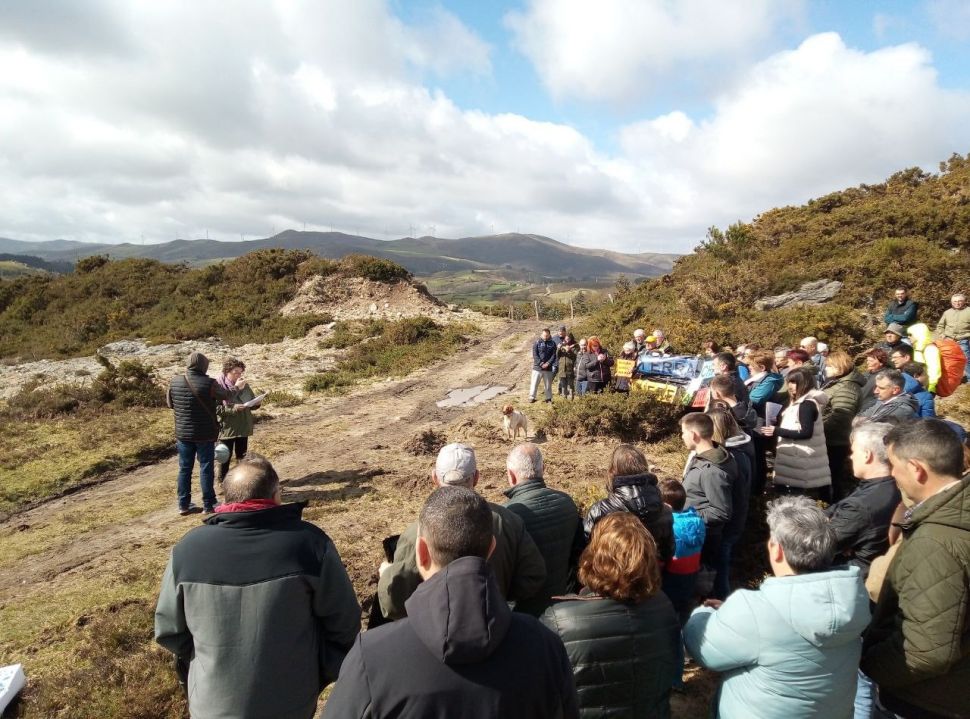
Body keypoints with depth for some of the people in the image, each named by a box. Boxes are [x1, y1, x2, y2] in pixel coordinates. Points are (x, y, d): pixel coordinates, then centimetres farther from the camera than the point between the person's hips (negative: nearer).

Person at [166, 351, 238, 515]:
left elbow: (170, 404, 12)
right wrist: (237, 387, 20)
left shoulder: (174, 382, -3)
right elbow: (226, 396, 2)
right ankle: (208, 505, 12)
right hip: (205, 434, -4)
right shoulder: (209, 383, -16)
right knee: (206, 469, 5)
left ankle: (184, 504, 19)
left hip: (183, 433, 4)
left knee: (184, 468, 13)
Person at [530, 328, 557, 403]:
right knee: (534, 383, -1)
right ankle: (532, 397, 7)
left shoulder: (552, 343, 5)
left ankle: (549, 398, 19)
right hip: (537, 367, -2)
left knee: (548, 384, 9)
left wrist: (548, 363, -13)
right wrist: (541, 363, -14)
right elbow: (535, 355, -6)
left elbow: (554, 355, 1)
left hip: (548, 368, 2)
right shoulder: (537, 342, -1)